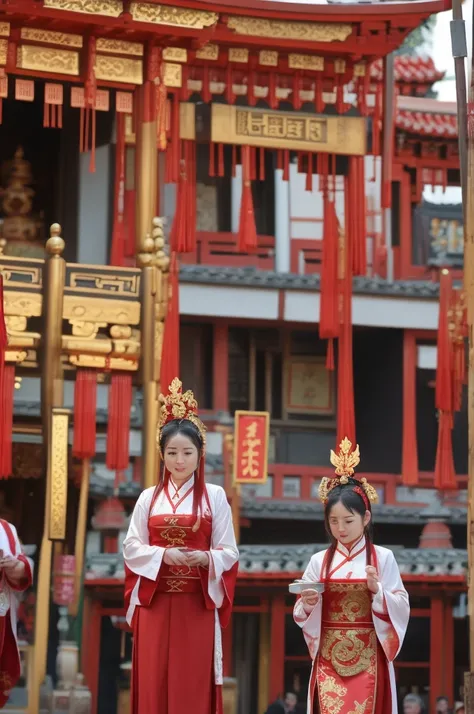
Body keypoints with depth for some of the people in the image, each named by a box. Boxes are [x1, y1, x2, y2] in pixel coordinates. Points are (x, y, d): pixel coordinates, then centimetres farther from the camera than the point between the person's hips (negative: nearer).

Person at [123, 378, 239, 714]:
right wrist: (163, 555, -15)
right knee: (154, 686, 1)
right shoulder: (149, 497, 8)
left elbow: (229, 551, 1)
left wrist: (205, 558, -20)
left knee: (193, 686, -2)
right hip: (155, 604, 1)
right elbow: (132, 547, 4)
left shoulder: (215, 496, 3)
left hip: (197, 605, -1)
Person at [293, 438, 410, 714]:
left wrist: (377, 590, -17)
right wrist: (308, 603, -12)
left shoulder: (383, 558, 0)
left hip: (367, 658, -2)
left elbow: (402, 608, -2)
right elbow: (302, 613, 9)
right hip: (329, 658, 2)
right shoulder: (319, 561, 7)